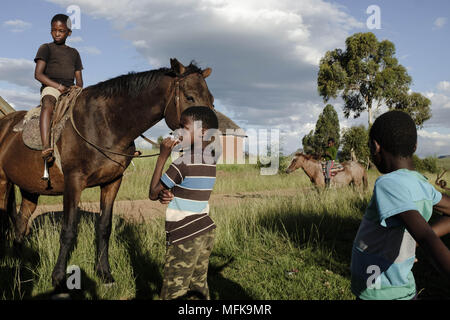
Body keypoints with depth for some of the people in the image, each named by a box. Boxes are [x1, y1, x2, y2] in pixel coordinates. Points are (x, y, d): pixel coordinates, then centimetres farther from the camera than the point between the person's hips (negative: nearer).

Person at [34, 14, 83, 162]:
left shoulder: (74, 53, 21)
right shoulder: (46, 48, 8)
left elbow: (79, 81, 18)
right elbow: (38, 74, -4)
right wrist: (59, 86, -16)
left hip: (70, 91, 5)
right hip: (50, 88, -5)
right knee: (48, 104, -37)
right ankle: (46, 147, -54)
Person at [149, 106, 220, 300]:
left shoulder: (183, 163, -19)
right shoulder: (210, 161, 5)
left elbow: (152, 193, -8)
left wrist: (162, 156, -8)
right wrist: (167, 193, -7)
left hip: (185, 238, -8)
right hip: (206, 231, 8)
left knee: (173, 293, 0)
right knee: (199, 287, 16)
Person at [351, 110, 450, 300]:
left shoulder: (389, 184, -24)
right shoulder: (421, 184, -1)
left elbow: (429, 239, -37)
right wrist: (413, 240, 5)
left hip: (380, 295, -8)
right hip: (401, 289, 8)